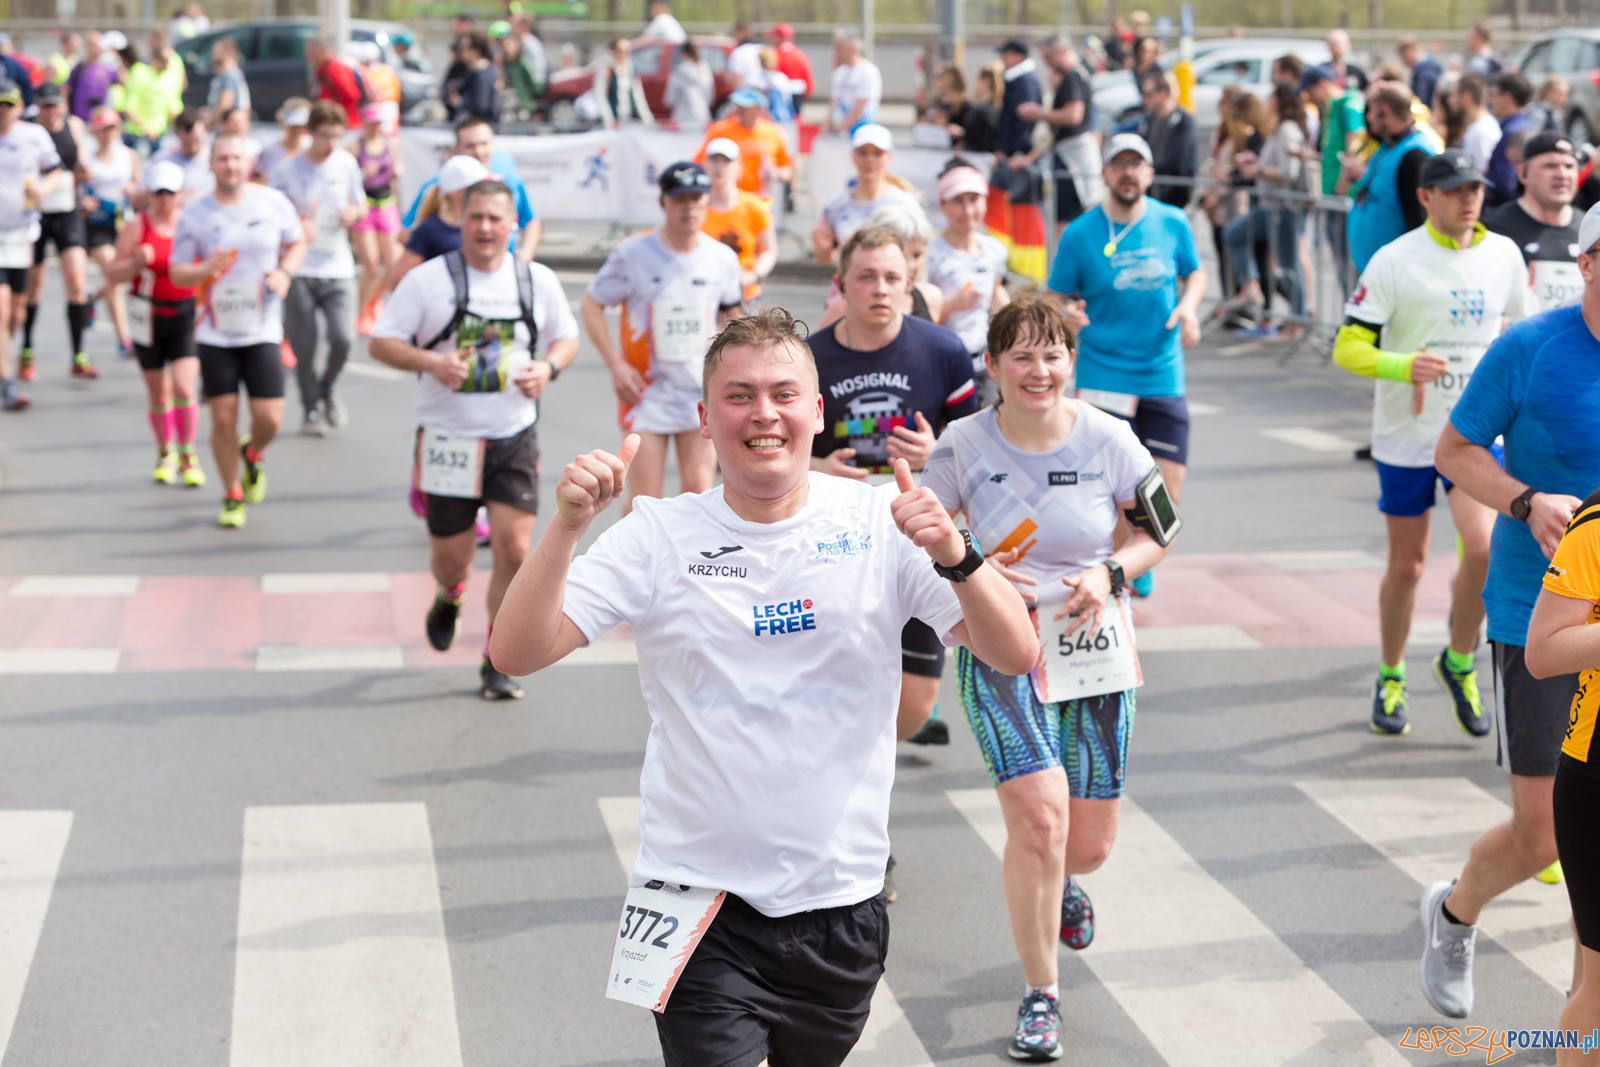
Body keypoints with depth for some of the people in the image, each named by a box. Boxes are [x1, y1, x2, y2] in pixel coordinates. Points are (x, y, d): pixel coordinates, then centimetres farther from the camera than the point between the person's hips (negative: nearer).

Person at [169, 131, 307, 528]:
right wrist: (206, 270, -19)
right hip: (215, 332, 0)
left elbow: (297, 243, 14)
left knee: (269, 418, -5)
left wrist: (285, 272, -7)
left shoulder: (273, 202, 0)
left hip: (262, 329, 0)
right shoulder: (195, 213, -2)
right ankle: (232, 496, 21)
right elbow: (176, 273, 3)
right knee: (223, 419, 2)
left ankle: (253, 455, 31)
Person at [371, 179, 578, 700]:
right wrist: (431, 362, -21)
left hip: (514, 437, 1)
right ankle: (449, 597, 45)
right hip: (447, 437, -1)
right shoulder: (427, 279, -4)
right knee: (452, 555, 6)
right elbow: (381, 342, -3)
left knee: (514, 548, -11)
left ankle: (498, 662, 4)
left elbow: (567, 337, 17)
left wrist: (548, 368, -6)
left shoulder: (538, 280, 5)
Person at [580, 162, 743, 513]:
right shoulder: (633, 254, -7)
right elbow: (591, 303, 0)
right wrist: (615, 364, -9)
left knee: (698, 489, -2)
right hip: (647, 390, -2)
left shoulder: (723, 258, 2)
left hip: (703, 390, 2)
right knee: (643, 498, -4)